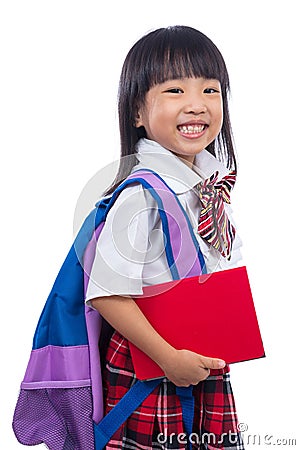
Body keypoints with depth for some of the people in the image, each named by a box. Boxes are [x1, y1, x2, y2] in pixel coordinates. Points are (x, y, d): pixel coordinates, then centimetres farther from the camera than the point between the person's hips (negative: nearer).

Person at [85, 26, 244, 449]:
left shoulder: (214, 178, 2)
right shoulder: (145, 194, -22)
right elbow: (107, 293, -23)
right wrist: (168, 357, -20)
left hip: (210, 362, 7)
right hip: (147, 368, -7)